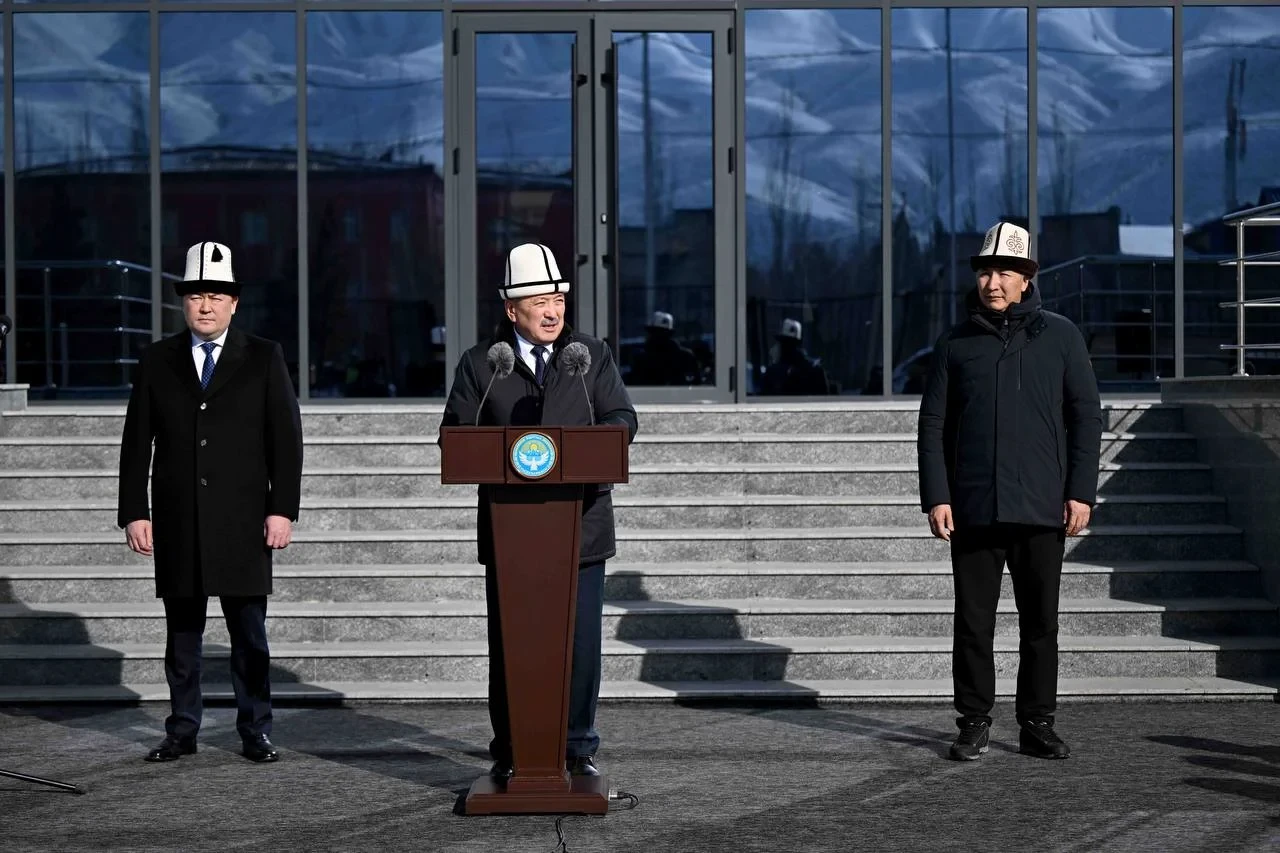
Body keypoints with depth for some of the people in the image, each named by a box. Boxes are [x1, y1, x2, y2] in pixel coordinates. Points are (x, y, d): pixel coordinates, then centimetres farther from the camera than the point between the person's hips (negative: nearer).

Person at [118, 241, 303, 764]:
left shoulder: (263, 359, 4)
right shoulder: (157, 362, 8)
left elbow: (286, 439, 1)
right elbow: (136, 443, 7)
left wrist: (282, 509, -7)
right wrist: (134, 513, 0)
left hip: (243, 523, -1)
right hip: (177, 524, 2)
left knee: (249, 633, 2)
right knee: (182, 633, 7)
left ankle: (255, 732, 9)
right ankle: (182, 731, 14)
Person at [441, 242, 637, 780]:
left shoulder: (593, 356, 10)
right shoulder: (479, 363, 6)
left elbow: (622, 418, 2)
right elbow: (455, 432, 2)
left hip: (579, 526, 1)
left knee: (581, 642, 1)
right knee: (508, 643, 4)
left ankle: (578, 747, 13)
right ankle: (508, 752, 14)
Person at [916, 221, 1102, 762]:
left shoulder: (1060, 337, 7)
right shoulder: (955, 344, 8)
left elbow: (1086, 417, 6)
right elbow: (933, 426, 7)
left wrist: (1081, 492, -3)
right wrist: (935, 497, -3)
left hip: (1041, 511, 0)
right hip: (972, 510, 0)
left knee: (1040, 623, 5)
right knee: (973, 622, 3)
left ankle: (1037, 724, 15)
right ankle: (974, 724, 12)